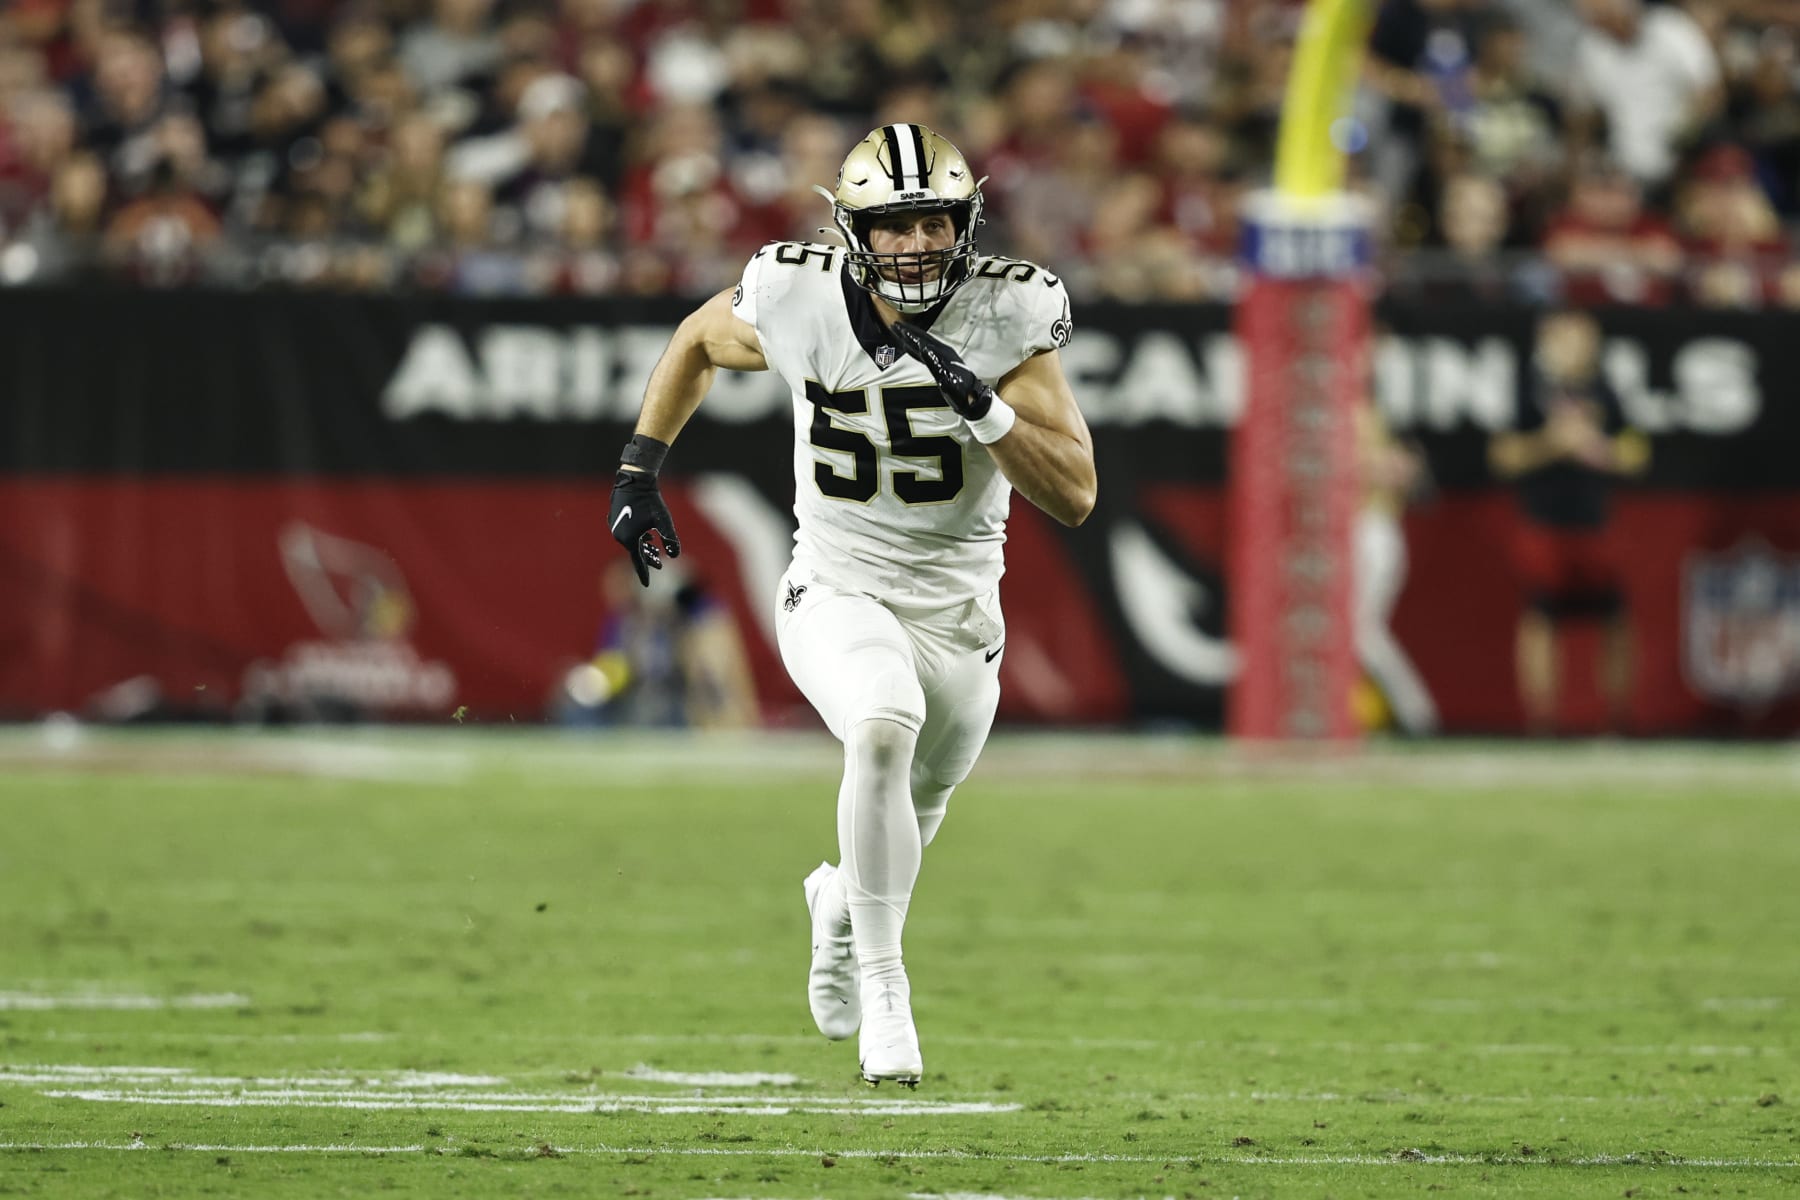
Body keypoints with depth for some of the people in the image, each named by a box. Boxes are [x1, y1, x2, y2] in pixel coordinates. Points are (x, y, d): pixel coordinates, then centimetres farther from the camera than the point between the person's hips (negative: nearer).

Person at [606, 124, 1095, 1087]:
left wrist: (979, 403, -33)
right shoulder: (799, 301, -15)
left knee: (910, 812, 20)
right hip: (837, 595, -2)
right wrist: (639, 472, 7)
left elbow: (1074, 496, -20)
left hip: (956, 610, 2)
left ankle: (843, 901, 57)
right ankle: (883, 986, -22)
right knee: (883, 727, -33)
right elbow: (699, 340, 10)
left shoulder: (1008, 315, -17)